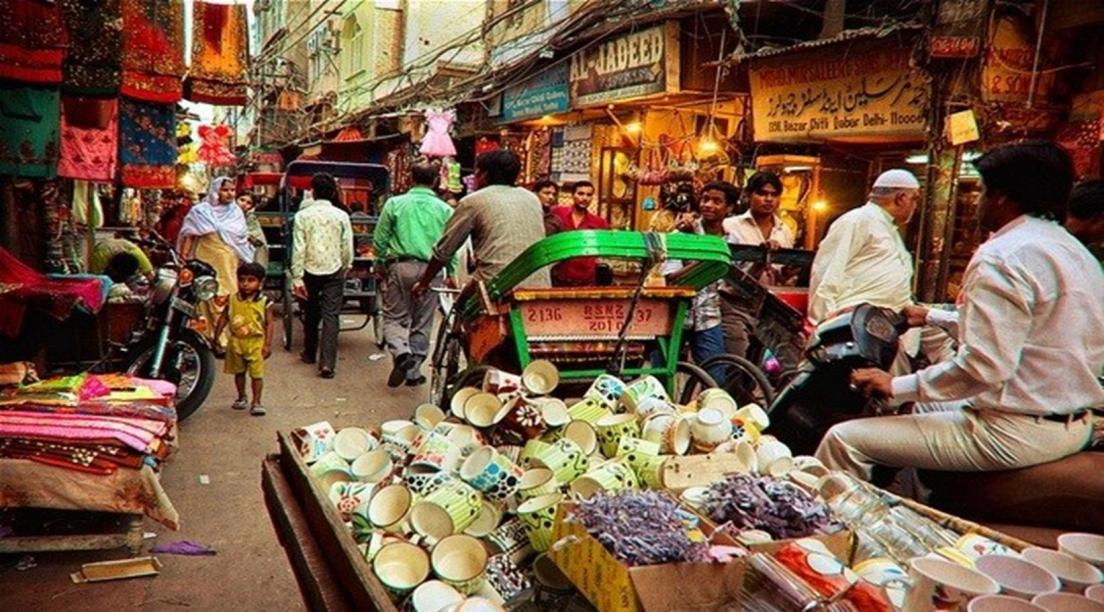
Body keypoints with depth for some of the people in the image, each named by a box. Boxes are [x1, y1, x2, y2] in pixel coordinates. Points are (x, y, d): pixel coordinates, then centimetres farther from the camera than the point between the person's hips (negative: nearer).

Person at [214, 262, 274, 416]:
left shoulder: (263, 302, -9)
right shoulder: (232, 300, -2)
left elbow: (269, 323, -7)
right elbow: (223, 318, 7)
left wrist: (268, 344, -11)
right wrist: (216, 337, 5)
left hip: (256, 342, -3)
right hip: (236, 342, 3)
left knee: (257, 373, -3)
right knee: (239, 372, 17)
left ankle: (256, 402, 7)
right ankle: (242, 398, 34)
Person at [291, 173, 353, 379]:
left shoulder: (302, 215, -4)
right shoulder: (341, 215, -4)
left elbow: (298, 248, -7)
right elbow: (347, 248, -2)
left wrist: (297, 277, -5)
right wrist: (345, 269, 14)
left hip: (310, 270, 1)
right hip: (334, 271, -1)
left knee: (311, 313, 18)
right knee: (331, 315, 0)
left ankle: (310, 354, 33)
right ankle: (327, 362, -9)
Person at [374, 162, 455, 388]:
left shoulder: (394, 204, 3)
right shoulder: (445, 210, 4)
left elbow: (380, 241, 4)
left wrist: (381, 263, 17)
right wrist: (451, 274, 12)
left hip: (401, 266, -1)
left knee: (394, 317, 8)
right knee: (422, 323, 10)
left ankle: (401, 352, -19)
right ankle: (413, 372, 16)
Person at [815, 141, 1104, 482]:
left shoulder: (1002, 257, -19)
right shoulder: (1075, 251, 11)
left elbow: (984, 366, -27)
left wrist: (897, 386, -15)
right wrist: (933, 318, 32)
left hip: (1014, 432, -11)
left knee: (844, 440, -11)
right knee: (924, 406, 35)